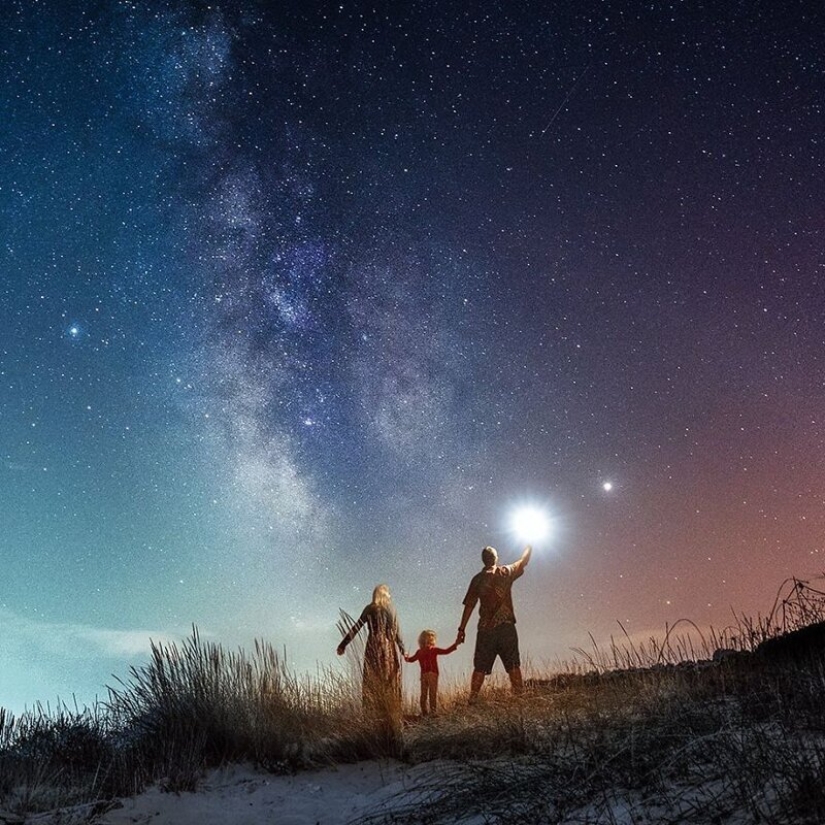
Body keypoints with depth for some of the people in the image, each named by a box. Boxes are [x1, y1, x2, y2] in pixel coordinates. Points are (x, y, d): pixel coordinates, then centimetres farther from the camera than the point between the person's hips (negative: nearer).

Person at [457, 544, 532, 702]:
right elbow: (524, 561, 21)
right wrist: (529, 547, 39)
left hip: (485, 629, 1)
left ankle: (472, 700, -1)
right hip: (506, 626, -1)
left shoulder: (477, 579, 5)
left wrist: (462, 629, 7)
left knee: (480, 668, 4)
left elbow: (469, 606, 3)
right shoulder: (506, 572, 3)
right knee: (513, 665, 4)